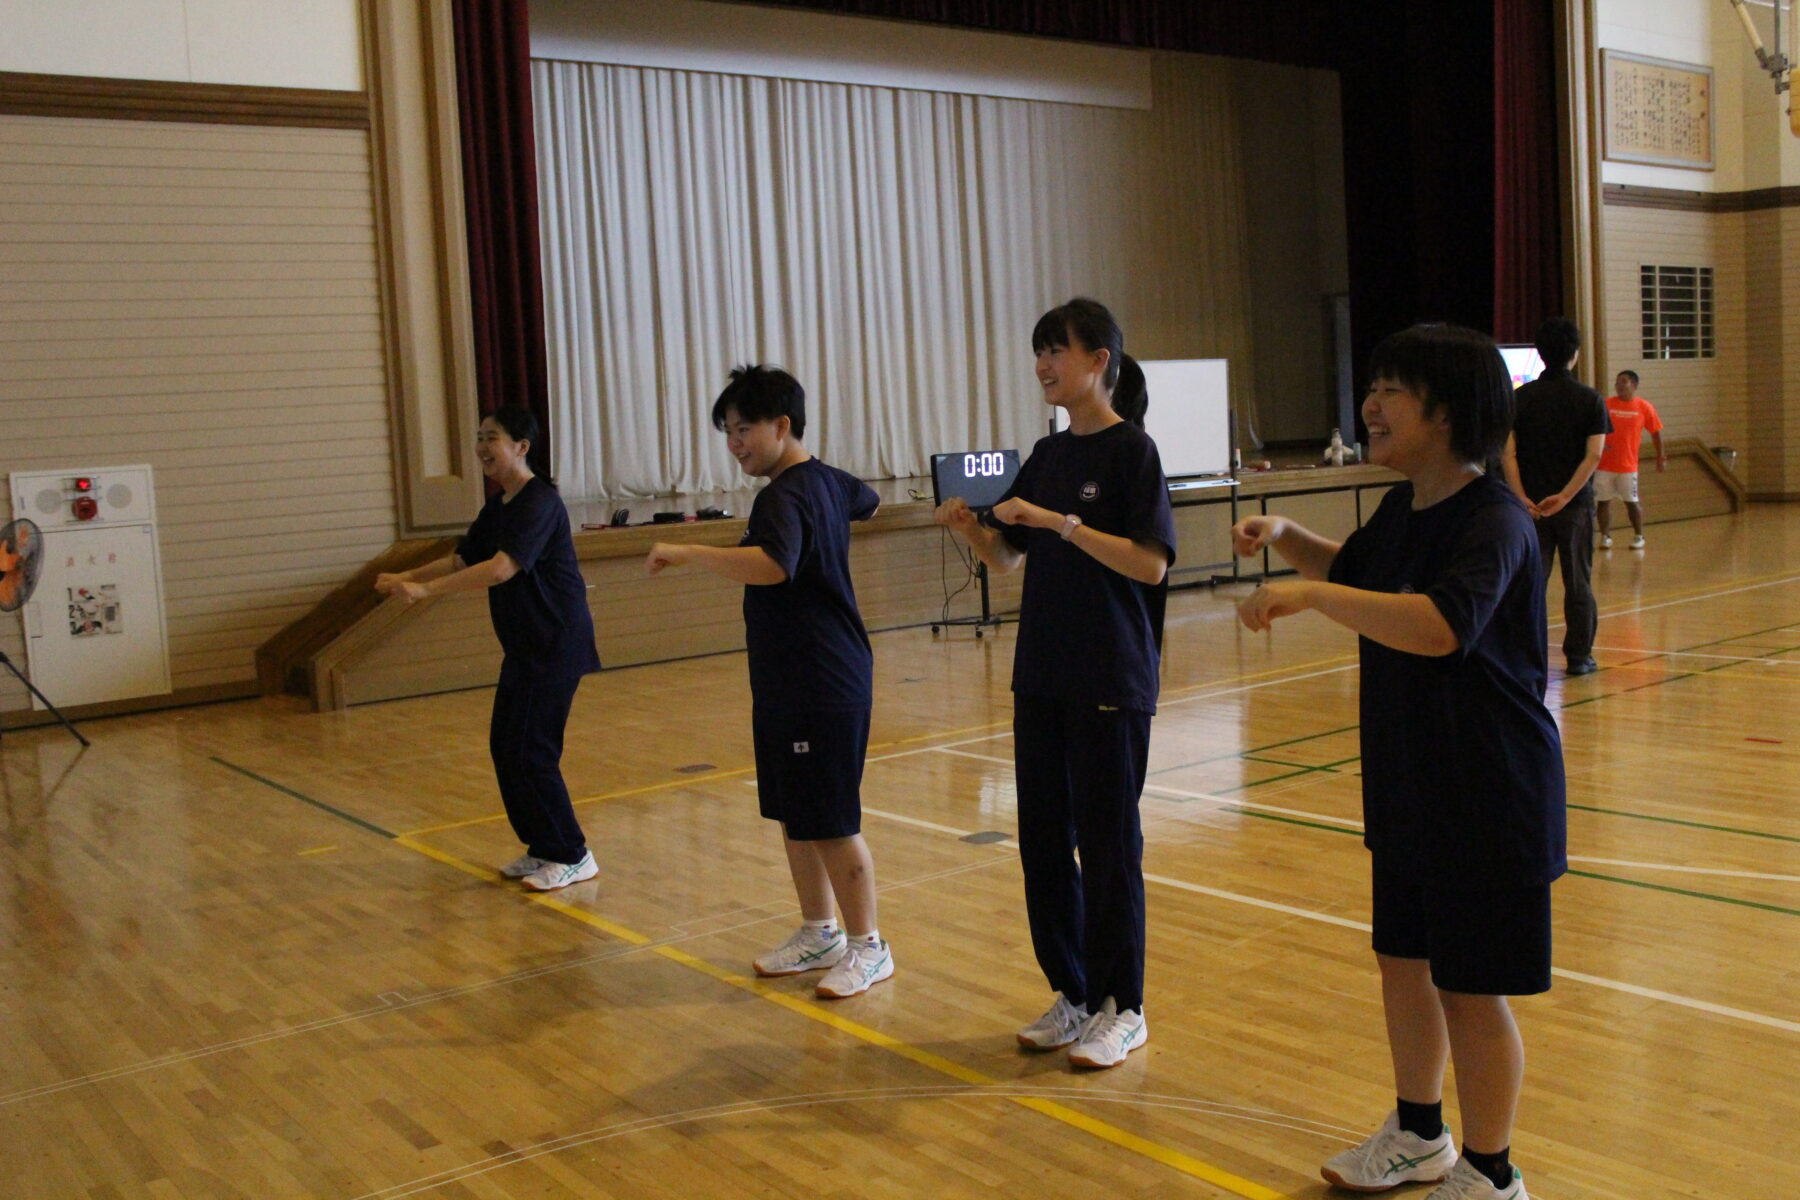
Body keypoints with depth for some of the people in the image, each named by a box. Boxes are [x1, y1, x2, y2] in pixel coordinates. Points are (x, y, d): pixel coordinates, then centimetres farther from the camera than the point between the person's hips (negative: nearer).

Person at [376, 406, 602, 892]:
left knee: (529, 752, -8)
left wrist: (425, 588, -28)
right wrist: (406, 577, -1)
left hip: (555, 645, -10)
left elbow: (501, 568, -28)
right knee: (505, 746, 11)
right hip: (524, 646, 10)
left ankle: (572, 857, 4)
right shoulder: (496, 508, 13)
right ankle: (542, 848, 23)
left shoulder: (539, 502, -18)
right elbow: (460, 559, 15)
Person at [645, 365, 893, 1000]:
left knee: (830, 823, -1)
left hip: (822, 689, -10)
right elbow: (867, 502, 35)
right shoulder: (827, 481, 11)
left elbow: (772, 566, -40)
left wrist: (685, 552, -34)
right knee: (792, 816, 16)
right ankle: (818, 933, 29)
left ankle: (867, 947, 12)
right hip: (789, 685, 10)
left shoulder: (785, 496, -19)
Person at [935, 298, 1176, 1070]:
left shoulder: (1132, 450, -9)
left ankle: (1121, 1008, 16)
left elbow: (1151, 563, -17)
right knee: (1043, 839, 11)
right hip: (1043, 675, 7)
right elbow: (1006, 559, 13)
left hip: (1111, 682, -7)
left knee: (1106, 843, 2)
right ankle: (1072, 994, 26)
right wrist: (969, 526, -7)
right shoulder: (1047, 456, 11)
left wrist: (1059, 521, -23)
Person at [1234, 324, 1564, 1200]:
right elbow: (1352, 574, 26)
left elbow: (1438, 626, -40)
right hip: (1408, 789, 9)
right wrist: (1285, 537, 7)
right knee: (1404, 961, 20)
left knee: (1471, 988, 3)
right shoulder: (1401, 510, 6)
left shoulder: (1493, 521, -22)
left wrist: (1309, 594, -37)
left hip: (1487, 798, -9)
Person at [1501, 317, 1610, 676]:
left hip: (1530, 504, 1)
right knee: (1578, 582, 7)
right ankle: (1578, 656, 11)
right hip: (1576, 504, -1)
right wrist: (1564, 496, -16)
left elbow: (1508, 452, -8)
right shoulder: (1590, 399, -1)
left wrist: (1522, 498, -13)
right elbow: (1594, 454, -12)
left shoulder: (1521, 397, 1)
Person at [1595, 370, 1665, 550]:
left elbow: (1656, 433, 6)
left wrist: (1660, 457, 7)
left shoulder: (1644, 407, -1)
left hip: (1628, 466, -1)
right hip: (1604, 465, 1)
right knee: (1603, 501, 2)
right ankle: (1605, 537, 13)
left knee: (1631, 502, 3)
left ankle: (1638, 537, 18)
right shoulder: (1606, 404, 1)